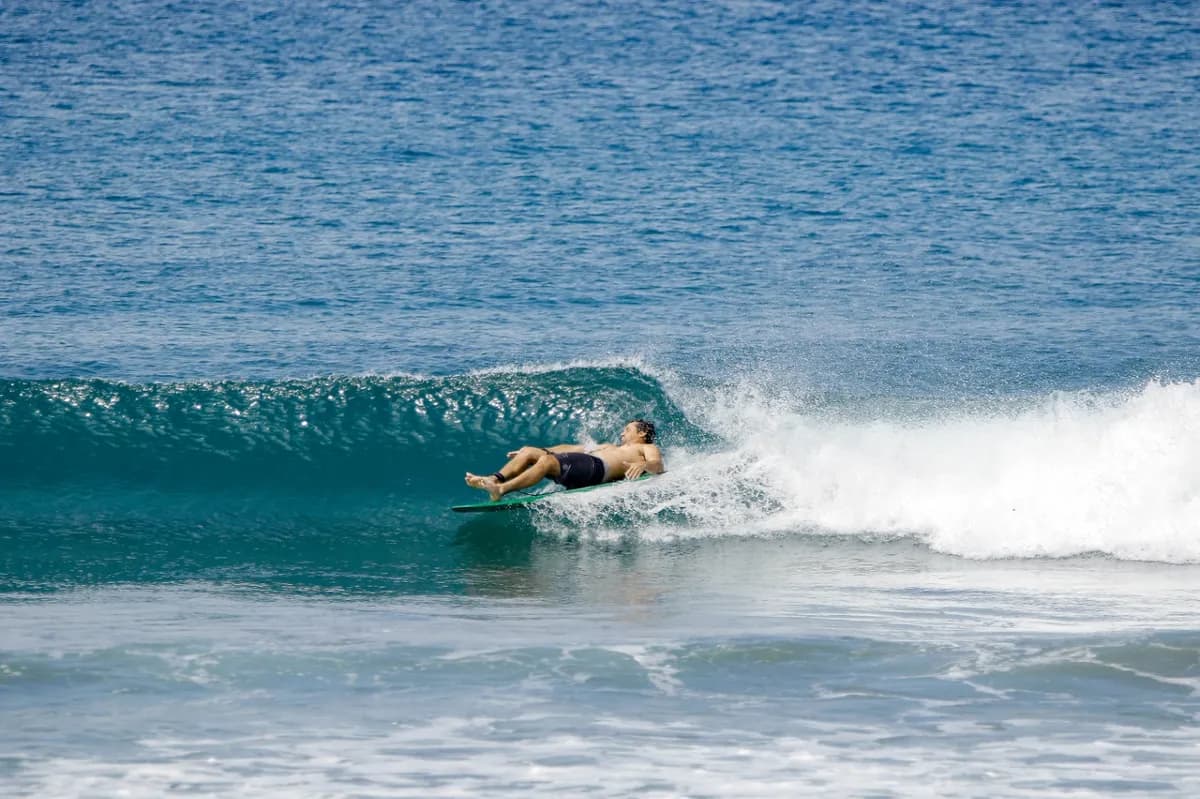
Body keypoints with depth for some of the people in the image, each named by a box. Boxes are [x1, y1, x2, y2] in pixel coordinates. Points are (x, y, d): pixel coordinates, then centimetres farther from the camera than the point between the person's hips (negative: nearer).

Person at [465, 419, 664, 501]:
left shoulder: (648, 449, 19)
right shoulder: (612, 447, 41)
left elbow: (658, 466, -5)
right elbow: (571, 448, 39)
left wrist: (643, 465, -30)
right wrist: (540, 452, 37)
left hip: (595, 468, -9)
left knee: (547, 460, -31)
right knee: (528, 451, -4)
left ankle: (502, 490, -44)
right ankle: (494, 480, -22)